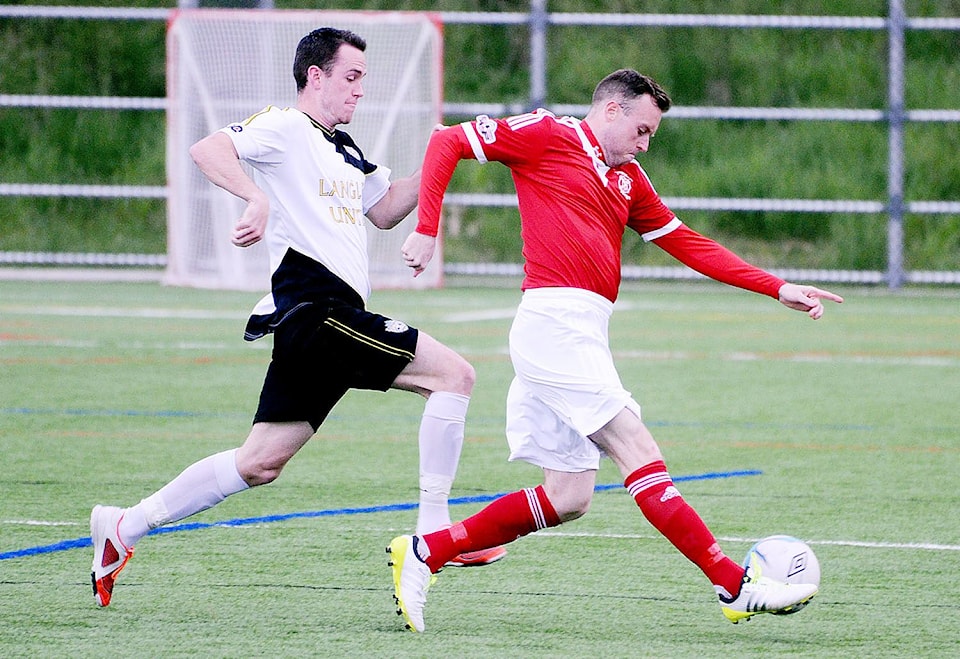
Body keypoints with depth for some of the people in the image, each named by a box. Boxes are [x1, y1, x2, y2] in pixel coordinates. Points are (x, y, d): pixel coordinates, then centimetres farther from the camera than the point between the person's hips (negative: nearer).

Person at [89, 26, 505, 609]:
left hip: (311, 322, 10)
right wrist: (257, 197, -32)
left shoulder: (344, 150, 24)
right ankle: (432, 532, -13)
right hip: (317, 306, -10)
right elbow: (207, 149, -17)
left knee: (261, 462, 10)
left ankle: (125, 527, 15)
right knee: (454, 374, -11)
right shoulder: (285, 129, -4)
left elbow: (385, 210, 33)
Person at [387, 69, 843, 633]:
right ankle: (736, 586, -15)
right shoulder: (548, 136, 2)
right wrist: (427, 231, -10)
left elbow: (688, 245, 26)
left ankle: (422, 553, 10)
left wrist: (778, 289, 20)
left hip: (583, 333, 9)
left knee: (569, 497, 4)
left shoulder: (627, 178, 24)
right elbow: (447, 142, 0)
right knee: (636, 448, -12)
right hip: (556, 318, -9)